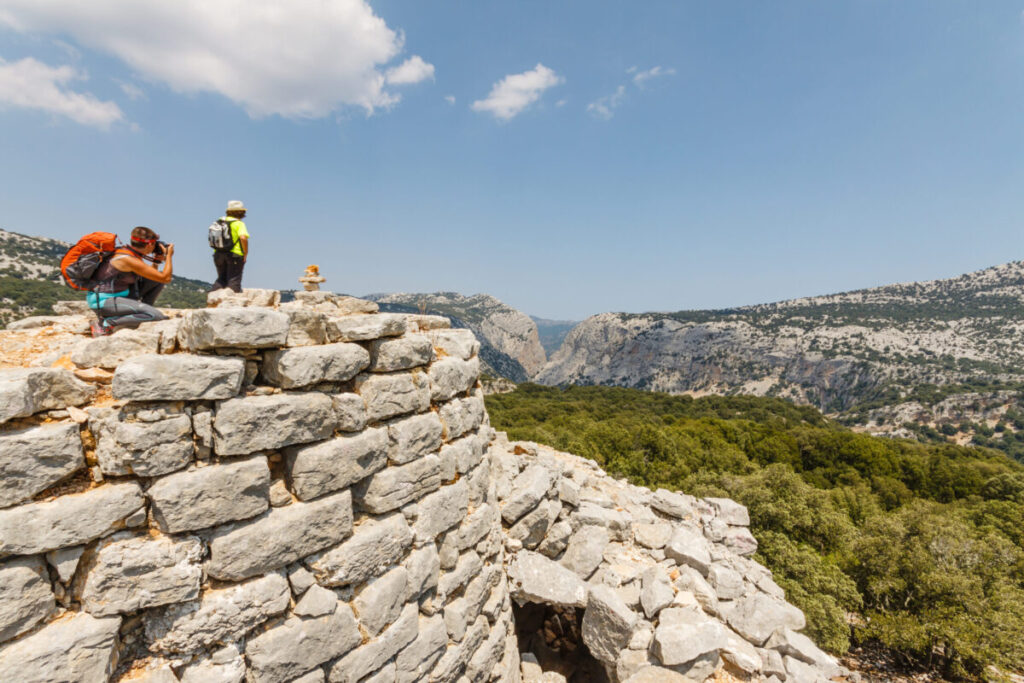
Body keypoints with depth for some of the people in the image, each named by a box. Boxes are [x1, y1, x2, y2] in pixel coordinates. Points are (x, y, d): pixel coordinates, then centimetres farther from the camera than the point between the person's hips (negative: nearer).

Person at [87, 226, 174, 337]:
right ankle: (105, 323, -14)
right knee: (156, 316, -25)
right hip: (104, 301, -10)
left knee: (157, 280, 7)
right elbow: (166, 278, -21)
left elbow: (151, 275, 21)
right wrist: (169, 255, -9)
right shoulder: (129, 260, -23)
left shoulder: (131, 253, 5)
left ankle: (142, 313, 11)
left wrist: (157, 260, 8)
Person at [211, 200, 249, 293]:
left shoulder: (219, 221, 11)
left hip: (218, 254, 6)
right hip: (235, 255, -6)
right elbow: (243, 238, -23)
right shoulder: (239, 223, -9)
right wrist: (246, 253, -14)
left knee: (221, 279, 18)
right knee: (234, 281, -1)